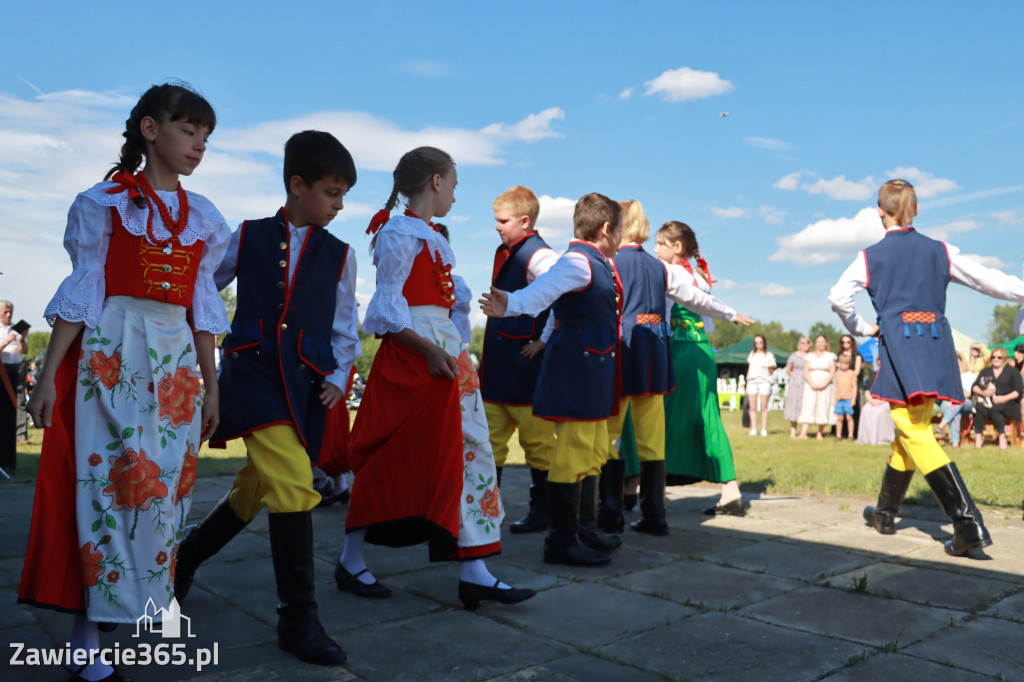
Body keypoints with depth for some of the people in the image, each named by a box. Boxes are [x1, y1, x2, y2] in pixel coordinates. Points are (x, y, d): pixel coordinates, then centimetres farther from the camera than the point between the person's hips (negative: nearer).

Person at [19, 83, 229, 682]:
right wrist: (49, 373, -6)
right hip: (110, 354, -4)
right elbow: (82, 290, -2)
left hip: (176, 363, 4)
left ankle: (150, 599, 21)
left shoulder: (203, 218, 12)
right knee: (105, 476, -4)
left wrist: (211, 385, 11)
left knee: (165, 480, 5)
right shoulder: (105, 202, 1)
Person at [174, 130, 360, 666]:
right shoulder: (248, 237, 9)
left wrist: (339, 377, 6)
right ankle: (298, 616, -12)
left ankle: (190, 552, 40)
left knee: (257, 486, 11)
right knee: (293, 483, -21)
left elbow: (344, 326, 18)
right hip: (253, 369, -3)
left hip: (306, 380, 4)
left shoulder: (339, 255, 14)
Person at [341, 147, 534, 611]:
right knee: (392, 462, -1)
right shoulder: (400, 233, -8)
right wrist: (429, 350, -20)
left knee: (466, 453, 4)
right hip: (410, 358, -9)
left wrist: (450, 350, 10)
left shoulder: (431, 238, 19)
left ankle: (473, 572, 7)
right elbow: (388, 306, -14)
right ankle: (351, 562, 17)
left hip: (444, 353, 9)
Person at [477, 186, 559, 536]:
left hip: (527, 361, -9)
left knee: (536, 440, 2)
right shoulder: (502, 252, 15)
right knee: (491, 437, 13)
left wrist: (545, 340, -17)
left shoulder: (539, 256, -13)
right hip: (497, 360, 9)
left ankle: (541, 511, 14)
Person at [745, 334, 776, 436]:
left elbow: (772, 370, 11)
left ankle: (764, 429, -1)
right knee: (753, 407, -1)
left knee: (764, 407, -4)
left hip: (764, 381, -3)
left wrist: (770, 367, -8)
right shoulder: (751, 354, 16)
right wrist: (747, 384, 16)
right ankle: (753, 429, 2)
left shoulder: (769, 355, 7)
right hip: (752, 381, 3)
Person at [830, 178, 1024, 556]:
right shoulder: (939, 251, 9)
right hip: (936, 344, 5)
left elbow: (838, 297, -1)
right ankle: (886, 512, 29)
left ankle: (968, 521, -20)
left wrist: (862, 328, 14)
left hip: (900, 345, -5)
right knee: (909, 429, 15)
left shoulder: (870, 256, 2)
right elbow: (989, 279, 7)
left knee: (915, 433, -7)